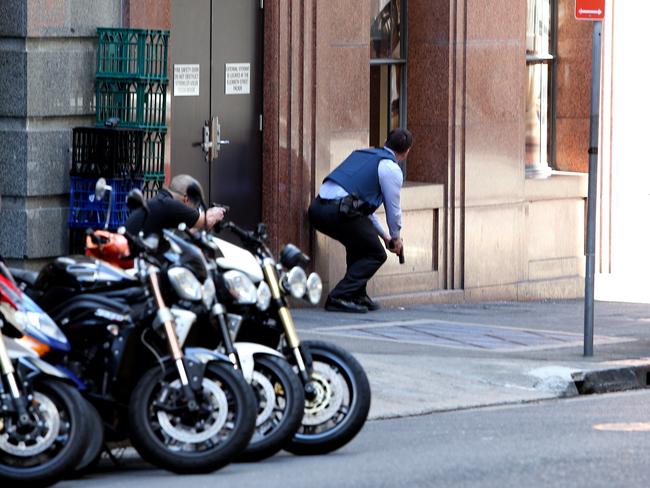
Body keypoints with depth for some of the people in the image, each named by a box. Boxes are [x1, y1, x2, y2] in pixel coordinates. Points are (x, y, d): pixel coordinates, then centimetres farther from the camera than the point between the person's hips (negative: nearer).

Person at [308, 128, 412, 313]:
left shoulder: (361, 154, 28)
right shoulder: (392, 168, 3)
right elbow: (393, 208, 10)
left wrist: (384, 235, 41)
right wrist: (395, 238, 29)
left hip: (317, 207, 8)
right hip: (339, 211, -8)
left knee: (359, 246, 31)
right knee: (375, 255, 9)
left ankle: (358, 296, 28)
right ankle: (339, 298, -3)